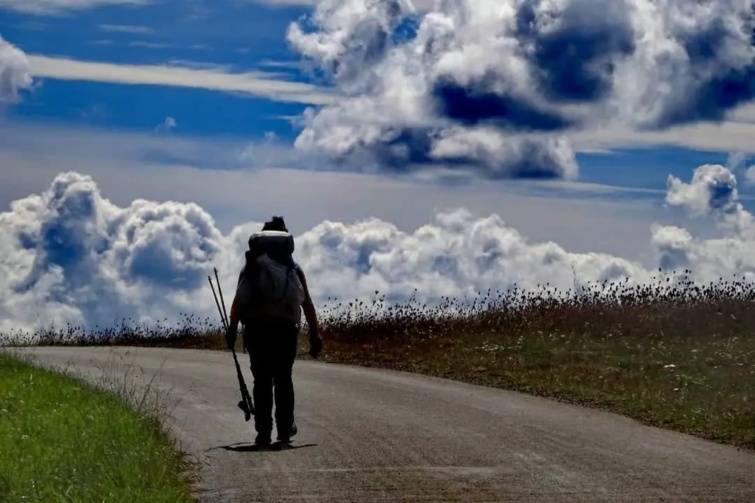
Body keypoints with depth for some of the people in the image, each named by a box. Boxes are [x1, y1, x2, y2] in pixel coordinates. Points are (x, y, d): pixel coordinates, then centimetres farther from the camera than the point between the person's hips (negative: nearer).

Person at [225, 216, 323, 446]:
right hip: (286, 329, 0)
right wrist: (315, 333, 2)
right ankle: (285, 429, 13)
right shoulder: (293, 268, 4)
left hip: (257, 330, 0)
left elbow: (239, 301, -1)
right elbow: (306, 303, 0)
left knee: (262, 381, 3)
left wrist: (232, 328, 4)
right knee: (283, 379, 14)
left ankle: (263, 433, -2)